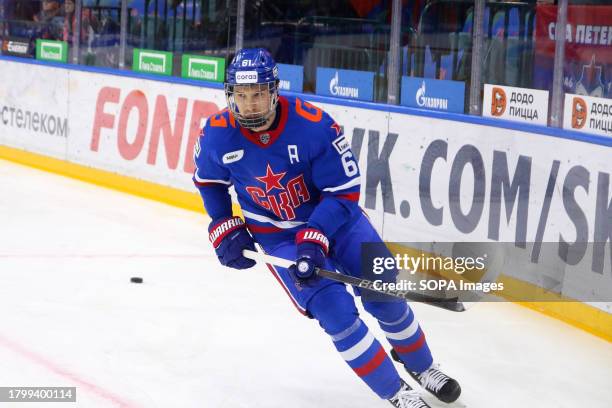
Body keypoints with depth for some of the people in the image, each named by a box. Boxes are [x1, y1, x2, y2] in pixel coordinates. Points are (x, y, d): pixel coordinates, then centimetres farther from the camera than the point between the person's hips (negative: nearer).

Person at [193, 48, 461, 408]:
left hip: (335, 216, 0)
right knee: (335, 310, -16)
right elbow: (208, 180, 5)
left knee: (384, 296, 2)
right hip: (276, 235, 0)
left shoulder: (313, 125, -27)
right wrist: (224, 228, -2)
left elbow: (345, 189, -21)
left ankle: (422, 367, 31)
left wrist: (314, 239, -29)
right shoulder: (217, 135, -17)